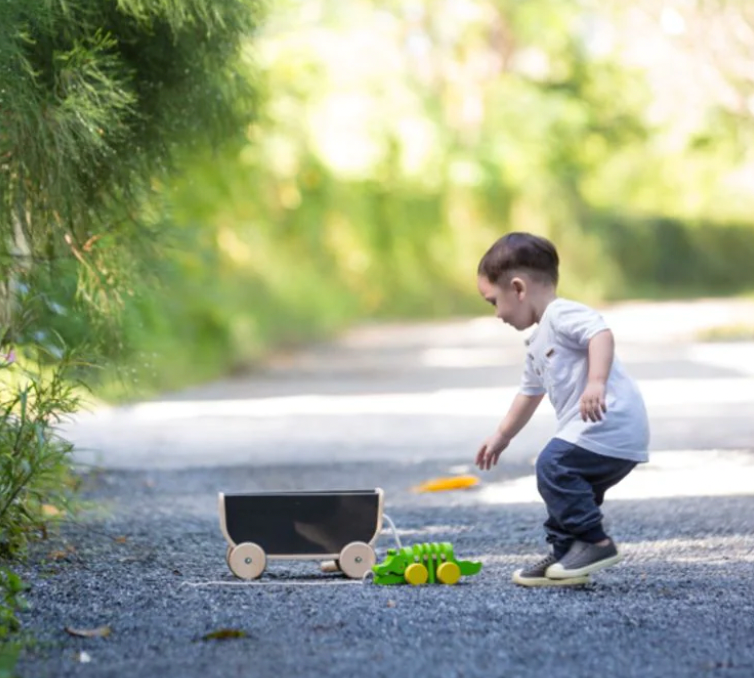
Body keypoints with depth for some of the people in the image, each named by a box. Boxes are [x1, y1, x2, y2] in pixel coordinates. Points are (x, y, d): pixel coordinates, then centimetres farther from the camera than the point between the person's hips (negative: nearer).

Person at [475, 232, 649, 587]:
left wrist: (596, 382, -39)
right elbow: (529, 393, 39)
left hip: (610, 423, -11)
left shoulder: (562, 314, -7)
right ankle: (565, 555, 18)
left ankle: (594, 542, -12)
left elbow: (602, 333, -26)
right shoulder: (537, 345, 26)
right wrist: (501, 436, 48)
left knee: (553, 466, -16)